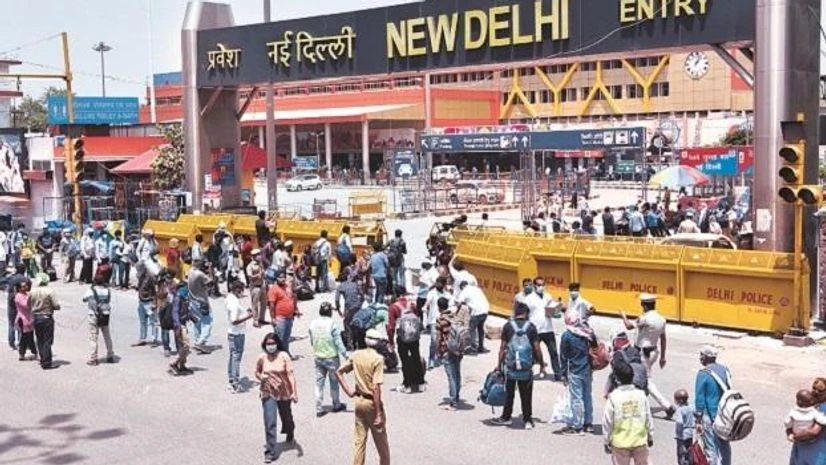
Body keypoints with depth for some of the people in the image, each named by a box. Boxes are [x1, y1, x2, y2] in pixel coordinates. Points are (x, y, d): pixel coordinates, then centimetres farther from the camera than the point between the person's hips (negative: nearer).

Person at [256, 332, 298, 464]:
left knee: (286, 417, 22)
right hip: (268, 394, 0)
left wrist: (294, 392, -26)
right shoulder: (261, 358, -5)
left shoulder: (284, 356, -13)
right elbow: (257, 372, 12)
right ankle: (271, 452, -3)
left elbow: (290, 374, -18)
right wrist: (260, 377, -13)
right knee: (269, 423, -9)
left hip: (284, 393, 0)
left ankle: (290, 432, 56)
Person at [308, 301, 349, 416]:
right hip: (331, 357, -4)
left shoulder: (313, 324, -3)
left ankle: (319, 409, 9)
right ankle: (336, 405, 28)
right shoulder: (332, 324, -17)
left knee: (319, 383, 9)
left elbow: (311, 341, 8)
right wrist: (345, 355, -9)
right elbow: (338, 342, -16)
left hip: (318, 357, 4)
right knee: (334, 382, 14)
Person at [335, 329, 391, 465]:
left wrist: (349, 391, 7)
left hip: (359, 401, 6)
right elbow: (376, 387, -23)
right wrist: (379, 413, -20)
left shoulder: (356, 355, 1)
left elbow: (338, 372, 6)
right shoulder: (378, 359, -18)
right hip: (372, 402, -5)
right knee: (381, 441, 13)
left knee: (359, 440, 11)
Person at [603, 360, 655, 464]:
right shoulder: (641, 395, -5)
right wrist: (650, 437, 16)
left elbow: (607, 421, -8)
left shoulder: (613, 397, -12)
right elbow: (649, 418, 3)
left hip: (620, 443, -2)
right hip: (640, 441, 2)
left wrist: (607, 441, 4)